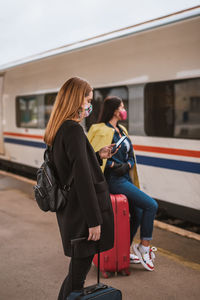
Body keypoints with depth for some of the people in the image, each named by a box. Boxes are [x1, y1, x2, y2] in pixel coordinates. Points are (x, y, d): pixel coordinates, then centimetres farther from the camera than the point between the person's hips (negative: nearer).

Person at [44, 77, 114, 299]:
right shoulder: (74, 130, -19)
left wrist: (98, 156, 14)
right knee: (79, 270, 4)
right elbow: (82, 179, -23)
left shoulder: (58, 130, 11)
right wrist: (94, 220, -20)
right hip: (82, 214, -9)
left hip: (70, 212, 9)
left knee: (78, 269, 20)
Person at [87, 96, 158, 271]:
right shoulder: (102, 131, -12)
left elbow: (131, 156, 15)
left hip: (125, 178, 9)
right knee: (151, 205, -15)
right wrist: (113, 165, -19)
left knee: (137, 214, 14)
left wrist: (127, 165, -5)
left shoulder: (122, 130, 15)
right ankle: (144, 246, 0)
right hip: (114, 180, -9)